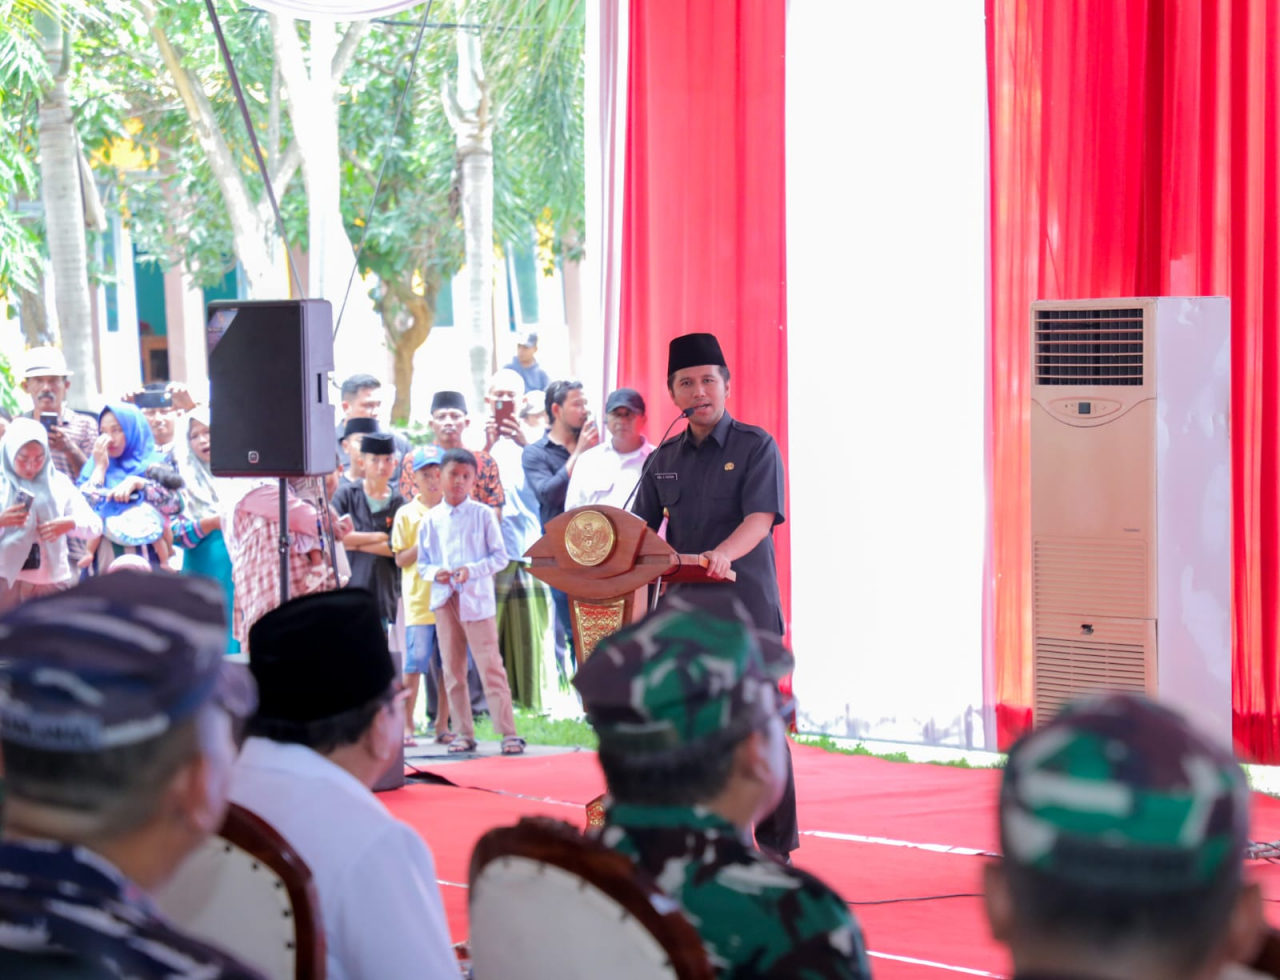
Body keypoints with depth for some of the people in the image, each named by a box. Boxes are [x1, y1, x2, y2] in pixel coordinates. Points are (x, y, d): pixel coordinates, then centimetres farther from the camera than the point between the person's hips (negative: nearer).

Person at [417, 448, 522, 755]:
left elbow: (500, 557, -1)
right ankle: (463, 733, 13)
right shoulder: (431, 520, 7)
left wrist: (472, 570, -16)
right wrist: (434, 573, -10)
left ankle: (508, 733, -6)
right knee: (452, 669, 6)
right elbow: (422, 562, 12)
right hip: (444, 600, 4)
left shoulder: (483, 515, -1)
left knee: (490, 666, -7)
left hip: (477, 599, -3)